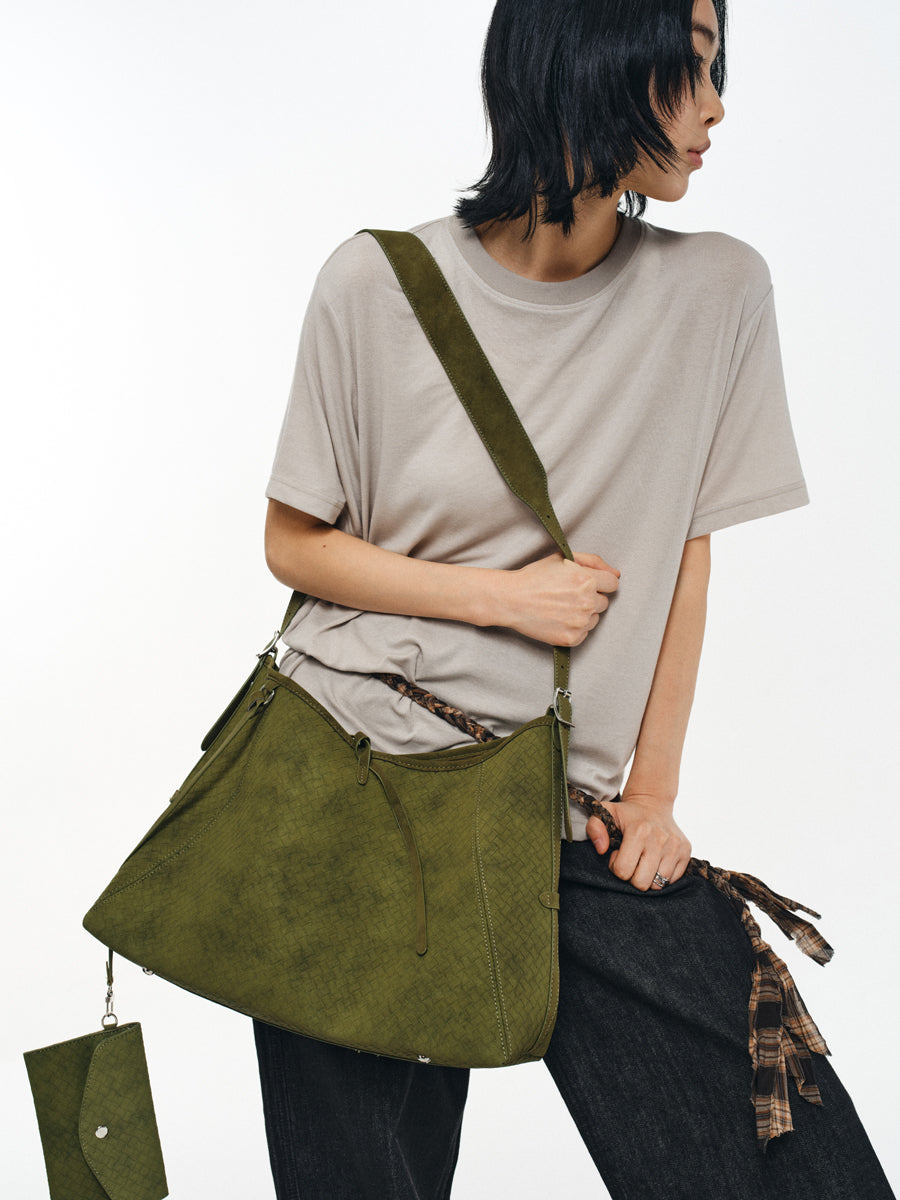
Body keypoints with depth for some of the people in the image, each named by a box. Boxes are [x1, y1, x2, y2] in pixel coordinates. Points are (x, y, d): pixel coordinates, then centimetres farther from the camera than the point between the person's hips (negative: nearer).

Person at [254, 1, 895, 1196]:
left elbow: (684, 556, 4)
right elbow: (294, 544, 2)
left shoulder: (717, 291, -1)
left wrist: (654, 793, 2)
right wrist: (502, 595, -10)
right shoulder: (379, 283, -6)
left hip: (568, 817, 2)